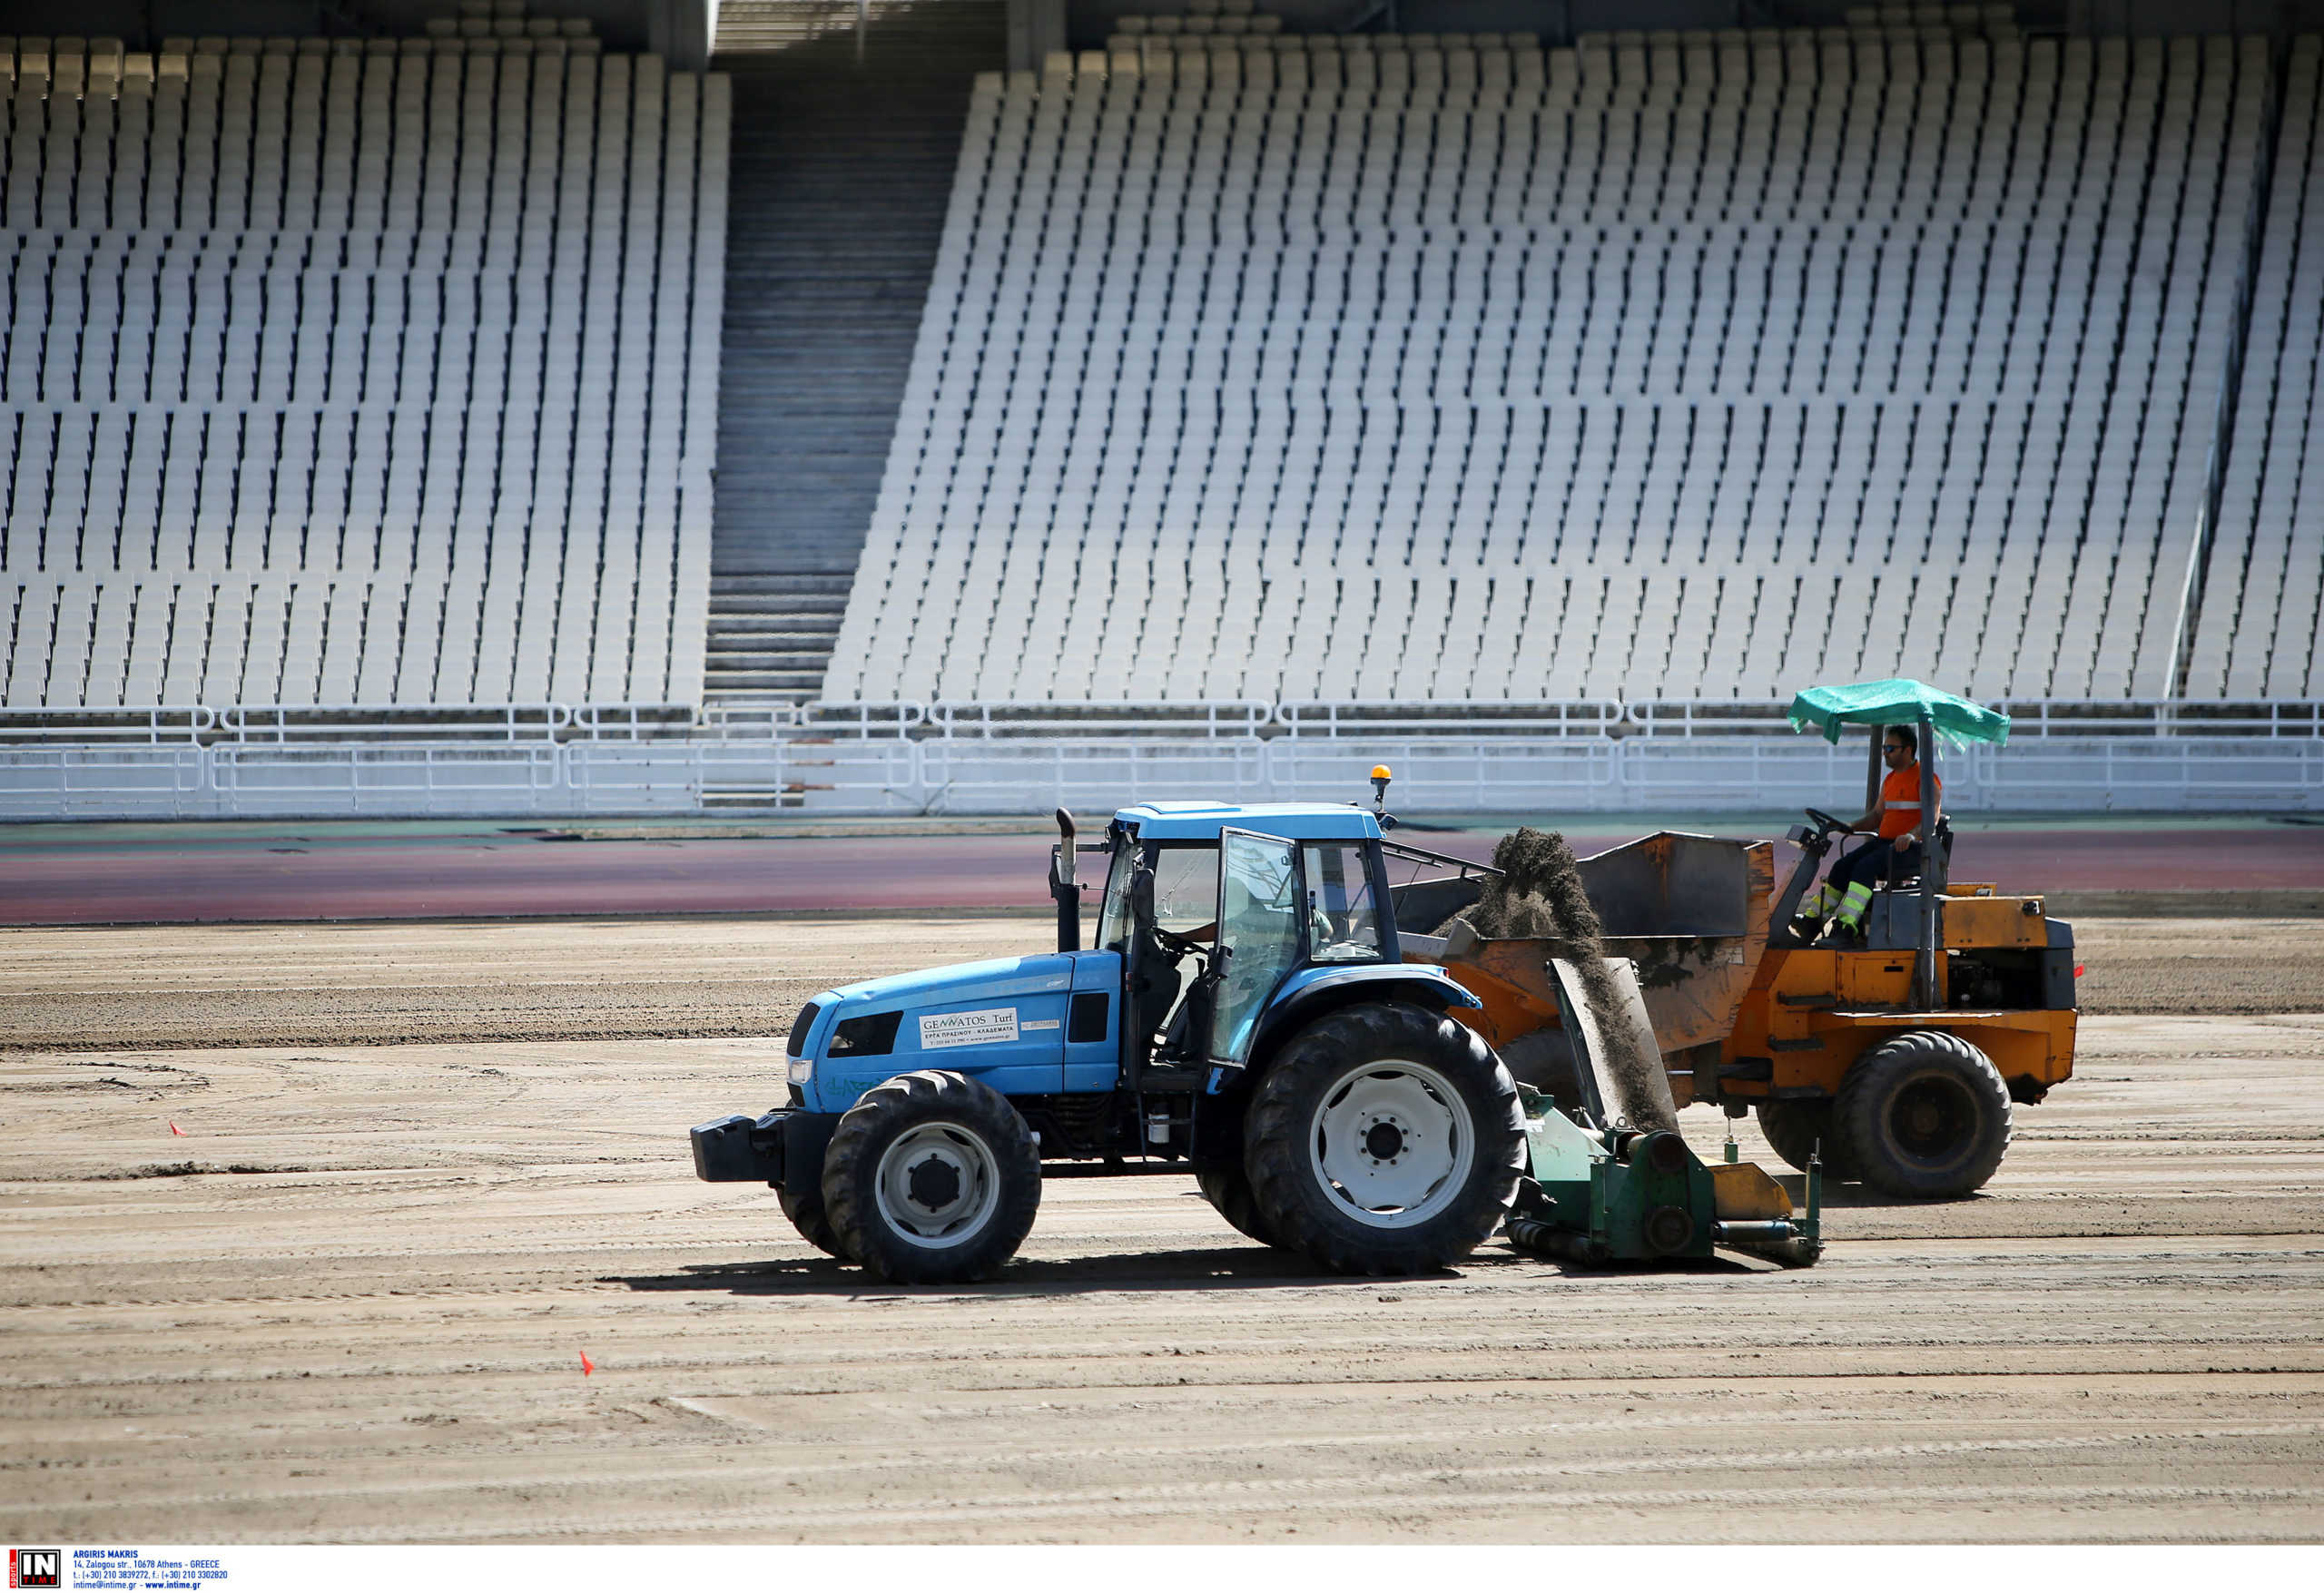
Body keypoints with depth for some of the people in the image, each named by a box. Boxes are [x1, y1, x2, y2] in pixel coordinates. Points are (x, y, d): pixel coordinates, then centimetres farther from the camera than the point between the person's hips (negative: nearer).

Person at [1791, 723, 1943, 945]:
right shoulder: (1890, 780, 21)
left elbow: (1932, 817, -19)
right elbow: (1877, 815, 25)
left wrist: (1911, 835, -36)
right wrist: (1851, 828, 8)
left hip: (1912, 848, -9)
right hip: (1884, 842, 9)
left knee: (1866, 867, -30)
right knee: (1842, 867, -6)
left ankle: (1847, 927, -39)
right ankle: (1811, 922, -6)